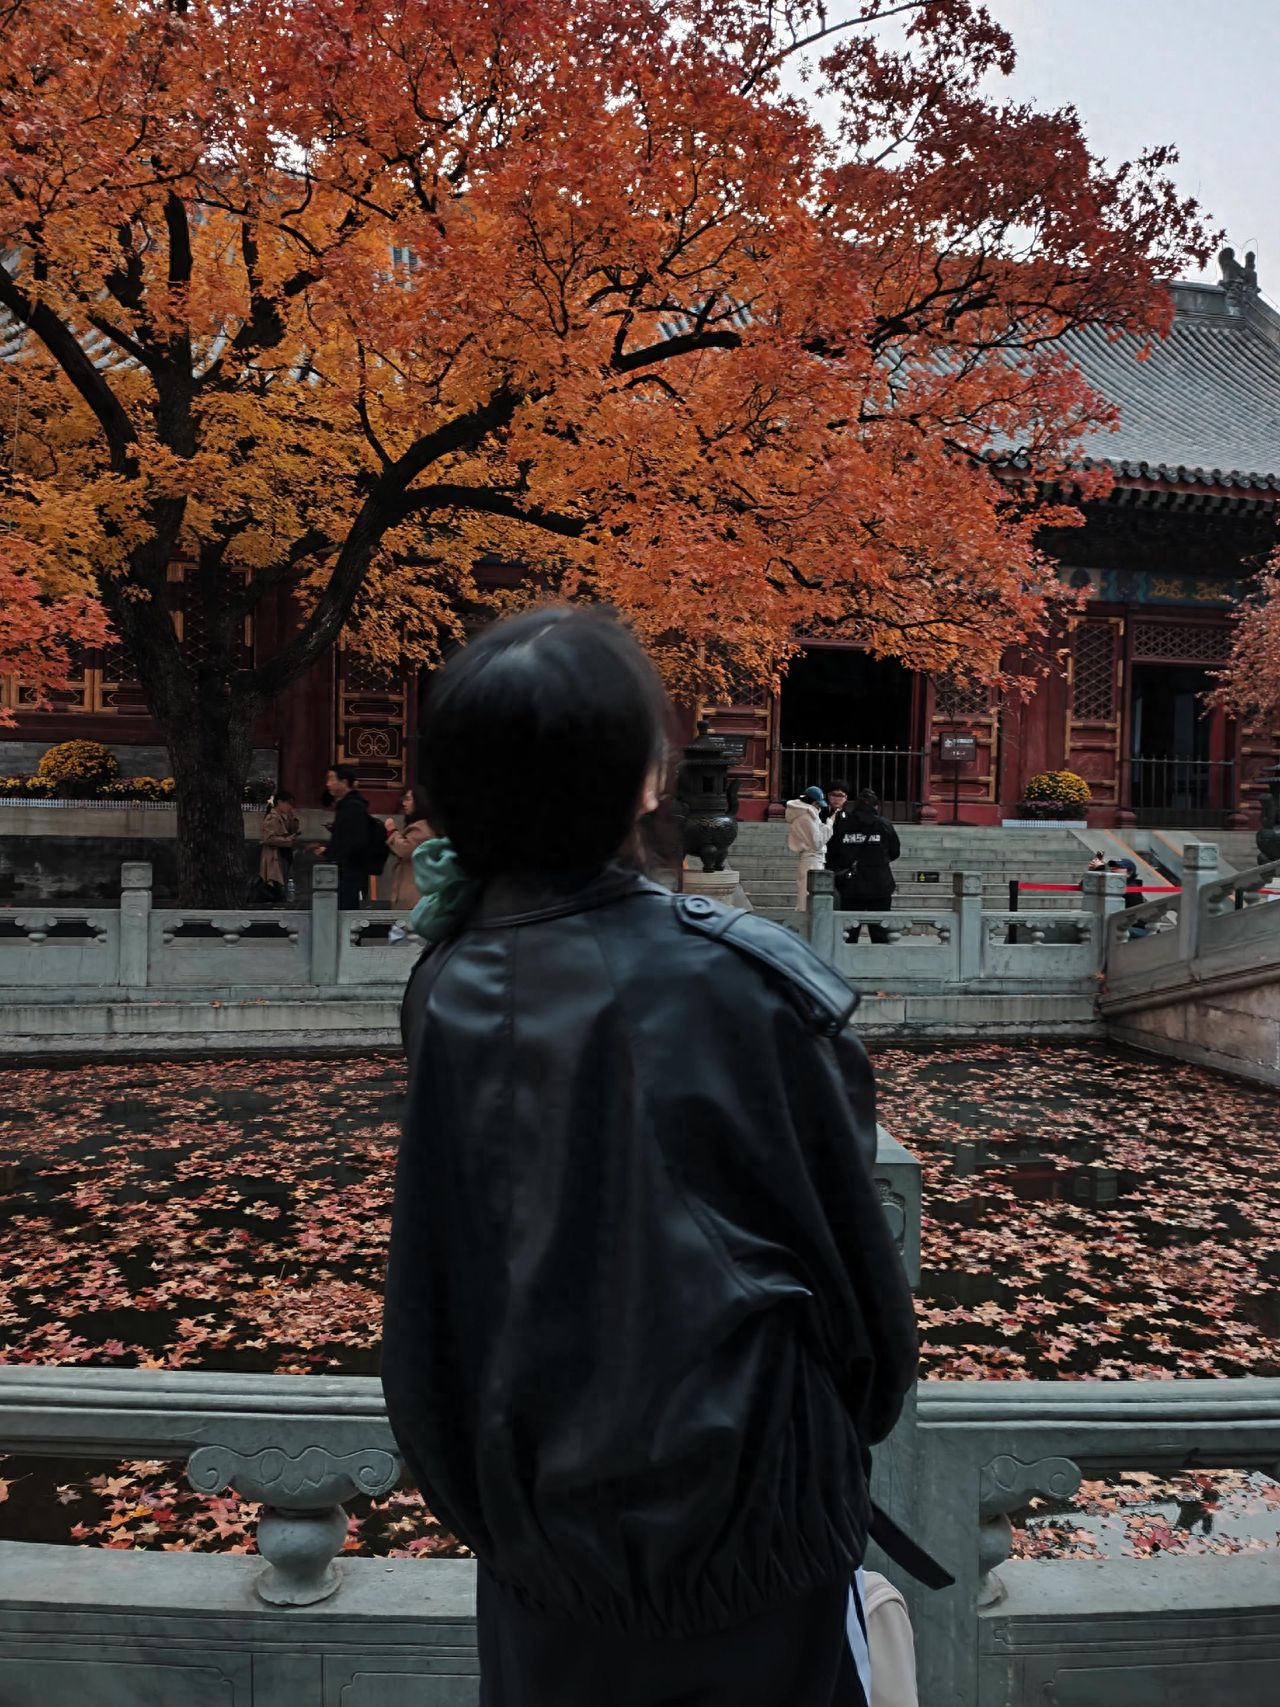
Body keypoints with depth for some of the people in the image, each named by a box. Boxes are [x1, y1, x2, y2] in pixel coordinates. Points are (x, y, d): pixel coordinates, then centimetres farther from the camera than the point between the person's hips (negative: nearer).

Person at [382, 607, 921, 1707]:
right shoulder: (742, 980, -22)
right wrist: (871, 1397, 8)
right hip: (745, 1508, -3)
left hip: (538, 1519, 3)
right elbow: (844, 1228, -8)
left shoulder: (448, 996, -12)